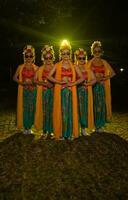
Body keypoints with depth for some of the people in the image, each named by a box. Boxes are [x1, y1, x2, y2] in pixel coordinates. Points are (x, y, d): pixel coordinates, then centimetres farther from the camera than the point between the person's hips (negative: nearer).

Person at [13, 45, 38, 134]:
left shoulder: (36, 68, 7)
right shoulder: (20, 67, 8)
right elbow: (15, 77, 7)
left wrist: (32, 82, -13)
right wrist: (21, 82, -8)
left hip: (33, 90, 0)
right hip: (23, 90, 0)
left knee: (31, 108, 0)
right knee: (24, 108, 0)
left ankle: (29, 127, 12)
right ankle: (25, 127, 9)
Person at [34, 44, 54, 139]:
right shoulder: (40, 69, 8)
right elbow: (36, 80, 2)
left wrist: (53, 83, -16)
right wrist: (44, 83, -12)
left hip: (53, 91, 0)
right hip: (44, 91, 1)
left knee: (51, 111, 1)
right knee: (45, 111, 1)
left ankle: (50, 131, 11)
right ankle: (44, 131, 10)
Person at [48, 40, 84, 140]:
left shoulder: (73, 66, 8)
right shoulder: (57, 65, 5)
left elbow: (82, 77, 5)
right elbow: (49, 76, -1)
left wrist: (72, 83, -8)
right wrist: (60, 82, -12)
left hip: (70, 91, 1)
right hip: (60, 91, -1)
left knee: (70, 111, 2)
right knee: (61, 111, -1)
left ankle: (70, 133, 11)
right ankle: (60, 133, 7)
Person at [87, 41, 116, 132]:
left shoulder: (104, 62, 9)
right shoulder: (90, 62, 3)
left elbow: (112, 73, 7)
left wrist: (105, 78, -6)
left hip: (102, 86, 2)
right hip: (92, 86, -2)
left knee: (101, 105, 2)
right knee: (93, 105, -2)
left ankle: (99, 125, 12)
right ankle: (94, 125, 6)